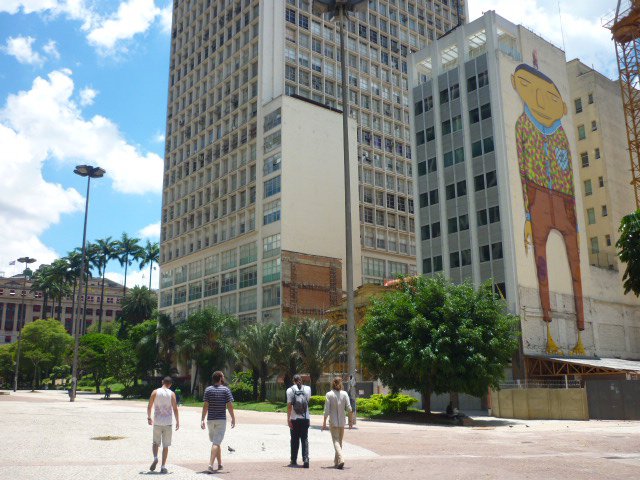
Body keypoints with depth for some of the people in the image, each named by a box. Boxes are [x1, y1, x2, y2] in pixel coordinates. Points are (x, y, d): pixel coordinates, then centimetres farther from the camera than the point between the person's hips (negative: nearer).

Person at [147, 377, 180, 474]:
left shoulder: (155, 392, 1)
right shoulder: (171, 394, -1)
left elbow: (149, 406, 2)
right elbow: (175, 409, -4)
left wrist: (149, 417, 17)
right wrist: (177, 421, 3)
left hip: (157, 422, 0)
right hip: (168, 423, 0)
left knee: (155, 442, 17)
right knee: (165, 445, 7)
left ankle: (155, 457, -9)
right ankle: (163, 466, 4)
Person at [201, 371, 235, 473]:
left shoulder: (208, 390, 1)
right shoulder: (226, 390, -4)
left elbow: (205, 406, -4)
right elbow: (229, 406, -6)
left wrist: (202, 420, -1)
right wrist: (233, 419, 3)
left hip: (210, 419, 3)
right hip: (221, 419, -3)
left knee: (216, 442, 17)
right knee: (216, 443, -5)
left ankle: (220, 464, 24)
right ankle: (211, 464, -18)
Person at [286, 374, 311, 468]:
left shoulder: (290, 390, -4)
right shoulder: (307, 389, 4)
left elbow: (289, 405, -10)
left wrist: (288, 418, -7)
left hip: (295, 419, -1)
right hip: (305, 418, 2)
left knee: (295, 440, 10)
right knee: (305, 439, 4)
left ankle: (294, 461, 17)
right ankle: (306, 460, -9)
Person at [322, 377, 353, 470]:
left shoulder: (329, 394, -7)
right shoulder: (344, 394, -2)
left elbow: (326, 410, -9)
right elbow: (349, 409, -5)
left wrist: (324, 422, -2)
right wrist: (351, 421, 4)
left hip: (333, 422, -2)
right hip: (342, 422, 3)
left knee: (336, 441, -2)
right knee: (340, 441, 16)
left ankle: (341, 459, -21)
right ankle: (336, 461, 24)